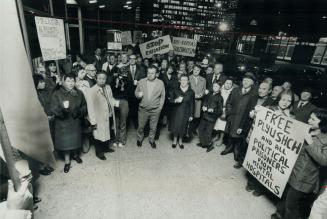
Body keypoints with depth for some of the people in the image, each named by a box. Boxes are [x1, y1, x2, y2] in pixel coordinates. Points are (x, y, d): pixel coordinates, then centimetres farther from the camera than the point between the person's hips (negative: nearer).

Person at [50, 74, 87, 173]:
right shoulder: (57, 94, -8)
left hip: (76, 122, 2)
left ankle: (75, 154, 42)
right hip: (62, 123, -2)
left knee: (75, 139, 16)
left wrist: (79, 111, -15)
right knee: (65, 141, 5)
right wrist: (62, 109, -33)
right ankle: (67, 161, 25)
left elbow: (84, 106, 5)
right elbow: (53, 109, -13)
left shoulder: (79, 93, 0)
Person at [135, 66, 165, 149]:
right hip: (143, 109, 1)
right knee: (141, 126, 13)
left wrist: (160, 108, -2)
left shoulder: (160, 83, -2)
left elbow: (162, 96, 3)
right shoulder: (141, 81, -1)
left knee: (153, 127, 12)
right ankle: (139, 139, 39)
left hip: (155, 110, 0)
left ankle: (151, 140, 37)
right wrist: (138, 94, -16)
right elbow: (136, 92, 8)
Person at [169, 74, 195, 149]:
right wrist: (176, 100, -19)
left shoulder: (191, 92, -5)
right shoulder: (176, 90, -2)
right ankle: (175, 140, 33)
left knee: (183, 127, 9)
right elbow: (171, 100, 3)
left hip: (185, 113, 0)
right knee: (175, 126, 8)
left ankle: (180, 141, 33)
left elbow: (192, 104, -2)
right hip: (176, 112, 1)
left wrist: (191, 115, -3)